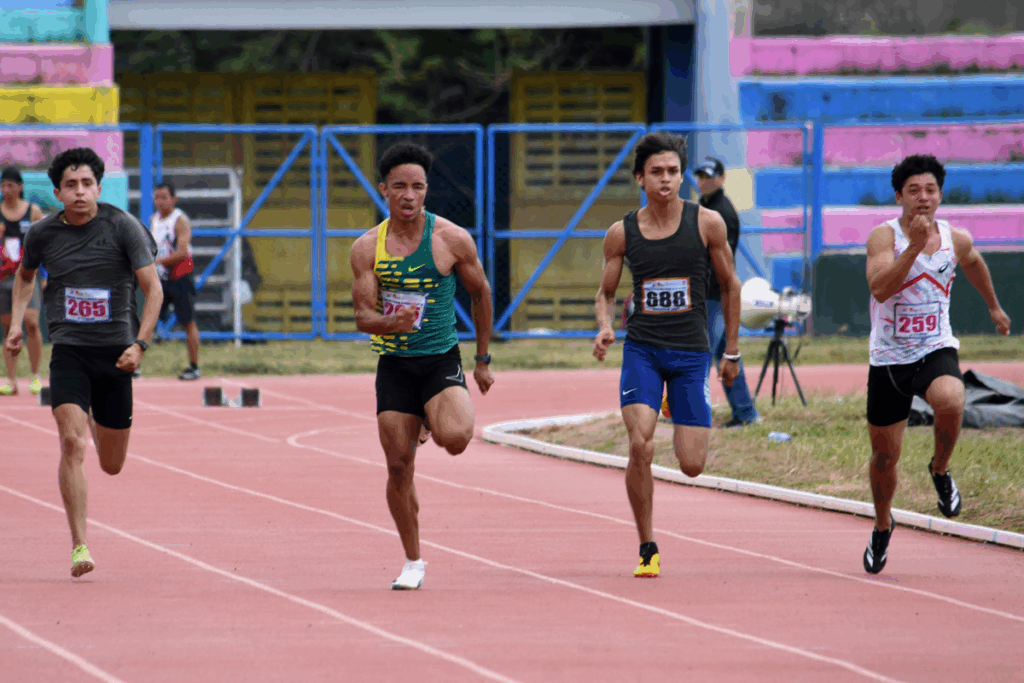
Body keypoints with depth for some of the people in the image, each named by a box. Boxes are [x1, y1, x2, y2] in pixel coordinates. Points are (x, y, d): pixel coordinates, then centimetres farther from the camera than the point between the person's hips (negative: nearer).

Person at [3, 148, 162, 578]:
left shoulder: (123, 227, -7)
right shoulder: (43, 234, 0)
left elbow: (153, 289, -4)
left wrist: (140, 344, -14)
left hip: (116, 353, 0)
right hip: (68, 351, 0)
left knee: (112, 465, 11)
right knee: (72, 445, -21)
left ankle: (95, 421, 48)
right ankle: (79, 547, -17)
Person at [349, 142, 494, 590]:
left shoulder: (452, 240, -6)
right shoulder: (367, 248, -2)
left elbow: (481, 293, 9)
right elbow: (362, 316, -4)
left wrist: (483, 359, 14)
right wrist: (390, 322, -28)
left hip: (441, 360, -2)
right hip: (394, 365, 2)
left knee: (456, 438, -27)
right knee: (399, 466, 2)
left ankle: (436, 419, 12)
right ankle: (413, 562, 19)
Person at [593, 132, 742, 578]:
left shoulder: (707, 224, -3)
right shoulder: (621, 234, 0)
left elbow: (729, 285, 9)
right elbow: (605, 293, 12)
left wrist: (732, 352, 11)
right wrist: (604, 326, -10)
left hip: (692, 352, 0)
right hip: (641, 348, 0)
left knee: (692, 465, -4)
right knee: (640, 445, -20)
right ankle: (647, 549, -5)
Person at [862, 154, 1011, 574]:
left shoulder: (956, 240, -1)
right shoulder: (884, 237, -12)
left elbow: (974, 264, 24)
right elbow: (880, 288, -29)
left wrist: (993, 306, 37)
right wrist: (915, 245, -35)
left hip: (936, 351, 1)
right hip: (889, 358, -1)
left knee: (950, 401, -34)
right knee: (885, 454, 8)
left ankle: (940, 470, -4)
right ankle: (882, 526, 37)